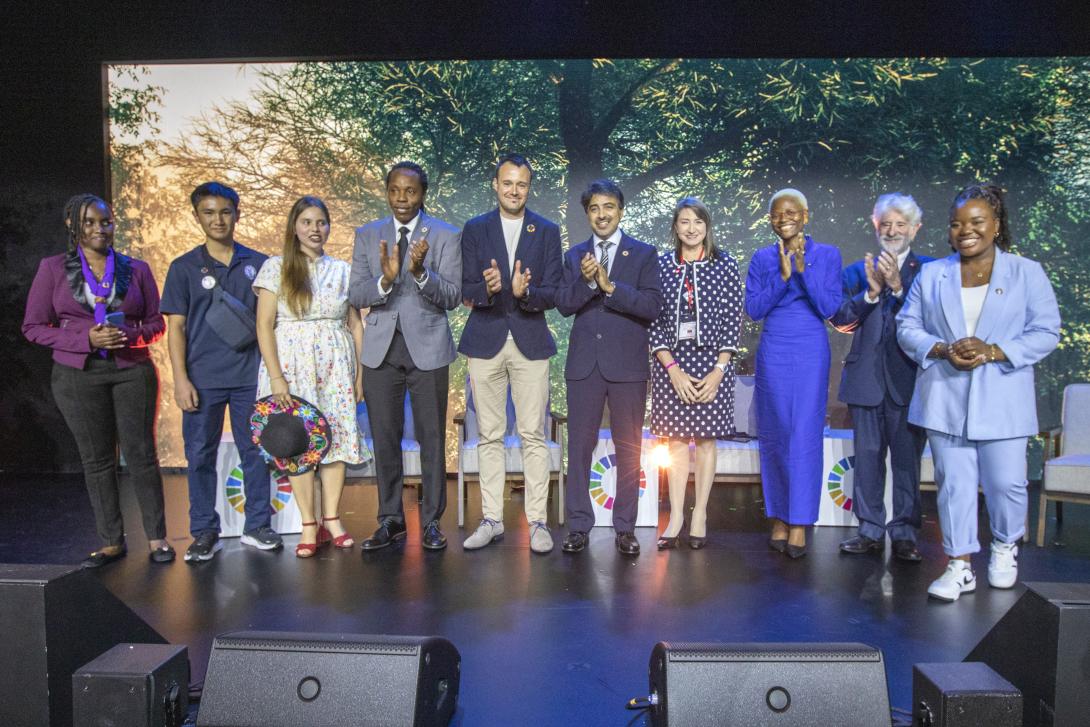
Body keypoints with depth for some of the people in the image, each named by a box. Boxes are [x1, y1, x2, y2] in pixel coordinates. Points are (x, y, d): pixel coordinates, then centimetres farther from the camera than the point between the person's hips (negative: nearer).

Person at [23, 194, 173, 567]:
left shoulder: (136, 268, 5)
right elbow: (33, 327, 2)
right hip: (79, 376, 0)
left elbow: (156, 324, 7)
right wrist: (86, 338, -13)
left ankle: (157, 537, 10)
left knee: (141, 454, 1)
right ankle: (112, 541, 18)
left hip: (134, 371, 0)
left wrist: (131, 335, -15)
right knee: (97, 460, 7)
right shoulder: (53, 268, 3)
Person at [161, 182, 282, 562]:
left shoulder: (258, 264, 7)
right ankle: (205, 533, 18)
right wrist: (181, 380, -6)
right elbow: (176, 327, 2)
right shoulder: (184, 267, 3)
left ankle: (258, 525, 19)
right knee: (201, 456, 5)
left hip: (251, 376, 1)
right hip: (203, 379, -1)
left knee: (255, 451, 6)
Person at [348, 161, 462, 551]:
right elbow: (355, 295, -1)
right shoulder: (367, 235, 7)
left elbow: (452, 297, -7)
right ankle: (390, 519, 20)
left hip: (427, 347, -2)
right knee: (385, 437, 8)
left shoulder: (446, 236, 0)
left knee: (432, 438, 3)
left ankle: (432, 521, 15)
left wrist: (419, 272, -24)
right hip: (381, 349, 2)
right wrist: (384, 279, -21)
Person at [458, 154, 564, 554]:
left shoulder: (547, 231, 5)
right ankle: (492, 519, 17)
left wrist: (525, 292, -22)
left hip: (530, 342, -1)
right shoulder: (475, 229, 6)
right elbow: (466, 291, 1)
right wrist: (487, 288, -22)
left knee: (533, 435, 0)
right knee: (490, 436, 7)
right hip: (486, 341, 1)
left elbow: (552, 294, 0)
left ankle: (537, 521, 9)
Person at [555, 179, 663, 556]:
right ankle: (578, 525, 15)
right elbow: (563, 304, 1)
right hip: (584, 363, 2)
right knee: (580, 445, 5)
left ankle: (625, 527, 16)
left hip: (627, 363, -2)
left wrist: (610, 286, -17)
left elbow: (653, 306, -8)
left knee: (628, 447, 5)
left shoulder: (643, 254, 3)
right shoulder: (575, 256, 11)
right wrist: (586, 281, -17)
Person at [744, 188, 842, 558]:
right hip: (772, 355, 2)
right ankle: (778, 518, 15)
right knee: (773, 435, 4)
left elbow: (829, 308, -6)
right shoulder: (762, 258, 6)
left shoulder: (827, 255, 3)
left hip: (811, 354, -1)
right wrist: (782, 276, -14)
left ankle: (799, 524, 2)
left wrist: (803, 270, -15)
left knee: (805, 436, -5)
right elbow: (753, 309, -2)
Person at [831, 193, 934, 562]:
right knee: (868, 456, 9)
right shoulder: (858, 271, 10)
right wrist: (871, 293, -14)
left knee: (907, 457, 3)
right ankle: (870, 530, 19)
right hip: (866, 377, 2)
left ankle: (904, 533, 15)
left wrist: (898, 286, -21)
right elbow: (840, 319, 0)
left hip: (908, 378, -2)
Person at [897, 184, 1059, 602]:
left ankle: (1005, 546, 33)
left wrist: (993, 352, -16)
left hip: (1002, 401, -1)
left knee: (1006, 483, 4)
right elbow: (907, 327, 6)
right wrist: (942, 350, -13)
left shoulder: (1027, 273, 4)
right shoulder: (930, 275, 9)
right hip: (944, 399, 2)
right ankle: (960, 567, 15)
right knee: (953, 484, 4)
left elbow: (1046, 332, -2)